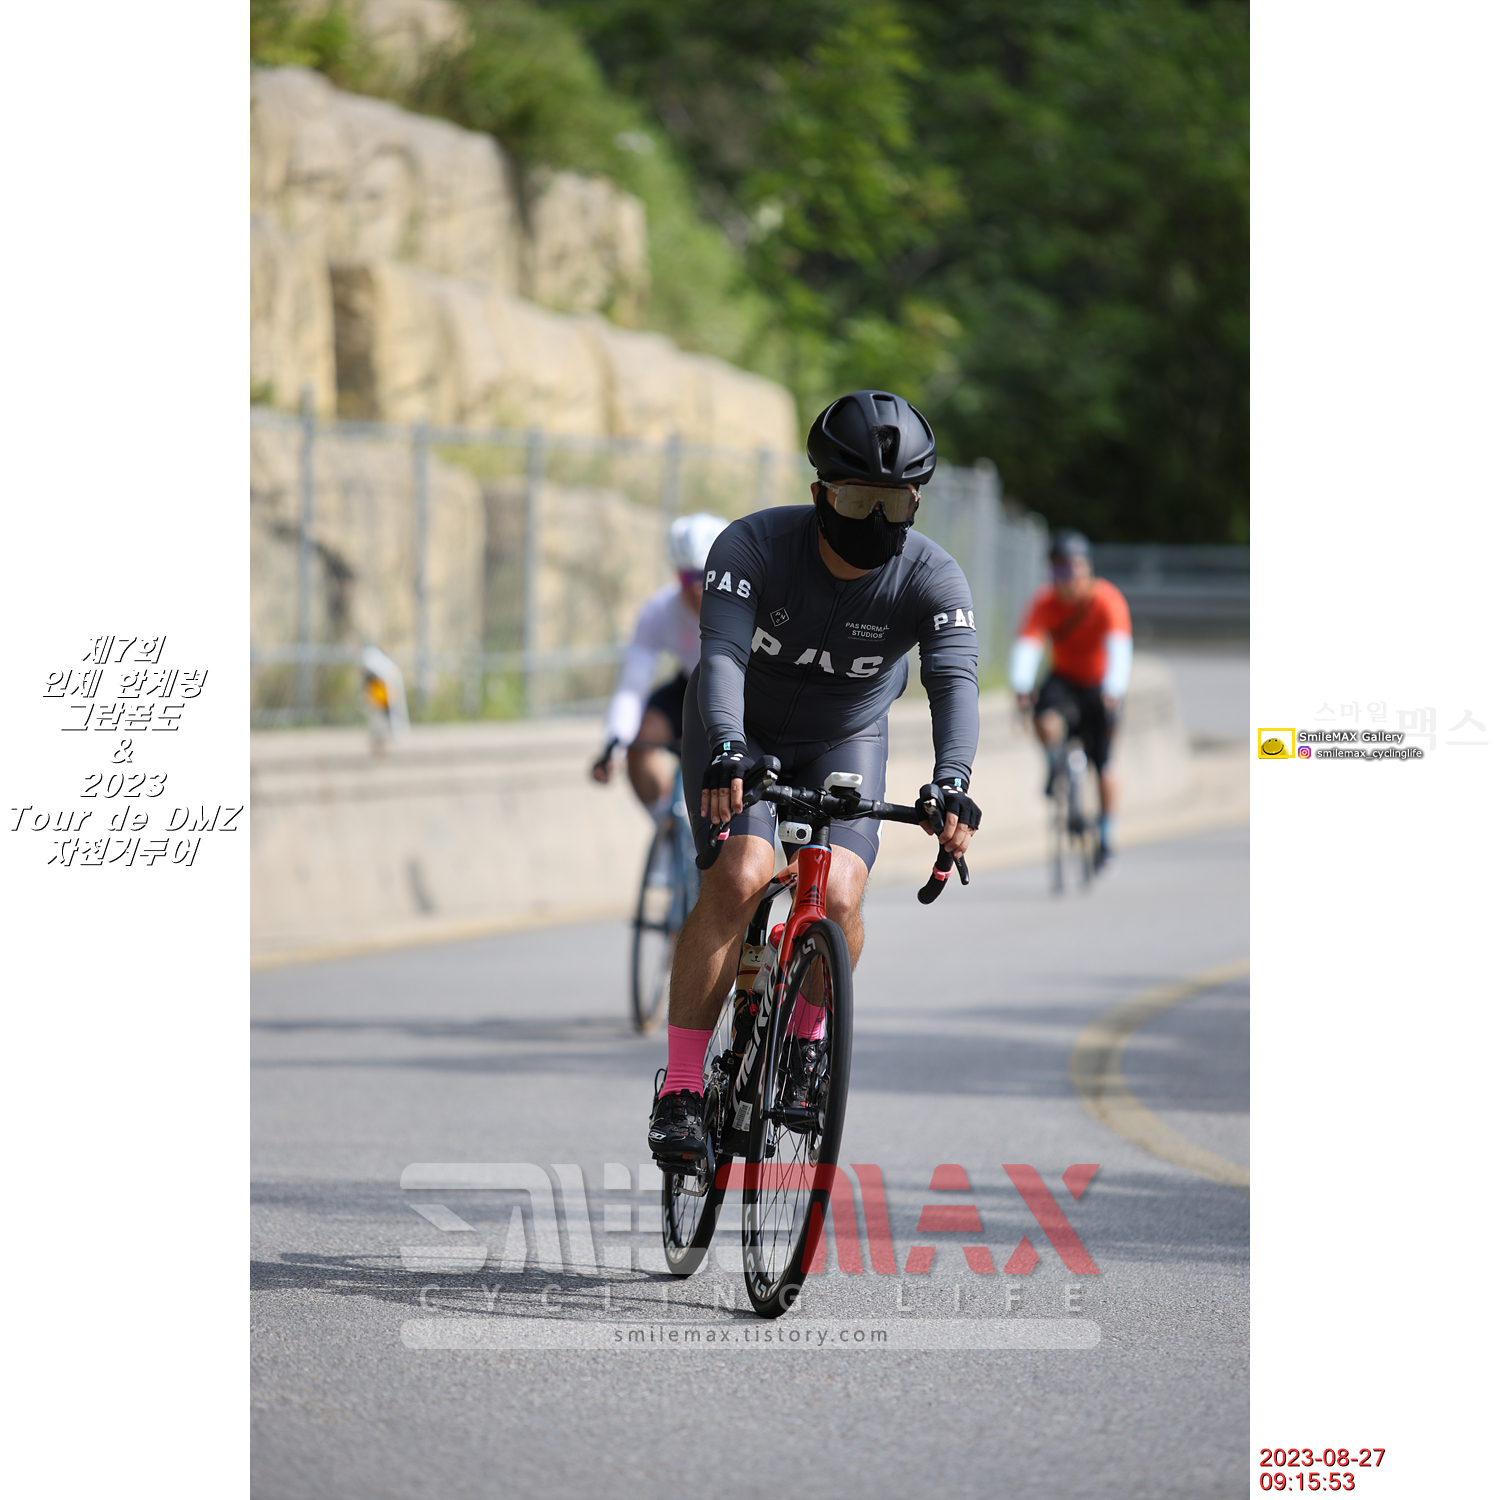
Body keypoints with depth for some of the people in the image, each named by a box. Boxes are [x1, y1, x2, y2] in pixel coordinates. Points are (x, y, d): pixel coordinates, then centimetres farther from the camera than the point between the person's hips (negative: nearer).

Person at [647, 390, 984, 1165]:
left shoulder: (933, 577, -23)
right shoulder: (754, 544, -28)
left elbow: (955, 679, -36)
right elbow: (722, 653, -39)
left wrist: (951, 781, -55)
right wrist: (726, 752, -58)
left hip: (845, 743, 2)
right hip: (743, 732, -2)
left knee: (837, 898, -22)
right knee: (740, 878, -25)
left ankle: (806, 1038, 10)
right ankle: (679, 1089, -19)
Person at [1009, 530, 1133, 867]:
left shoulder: (1107, 601, -24)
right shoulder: (1046, 603, -18)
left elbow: (1119, 649, -36)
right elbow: (1026, 646, -30)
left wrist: (1113, 690, -53)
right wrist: (1021, 685, -48)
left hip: (1099, 685, -1)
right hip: (1064, 680, 1)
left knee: (1102, 764, -8)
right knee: (1047, 722, -31)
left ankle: (1106, 835, 12)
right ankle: (1056, 769, 1)